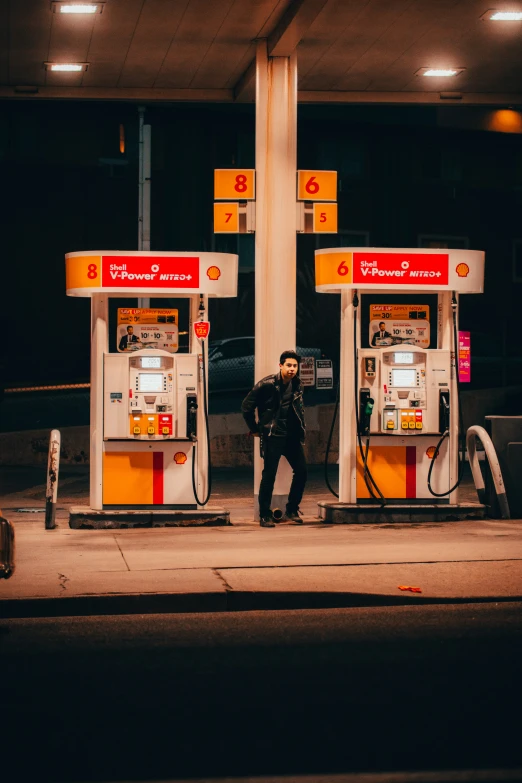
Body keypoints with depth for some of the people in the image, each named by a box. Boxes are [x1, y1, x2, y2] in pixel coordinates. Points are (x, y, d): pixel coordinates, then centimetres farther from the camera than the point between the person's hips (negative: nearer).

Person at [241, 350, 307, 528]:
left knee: (301, 471, 2)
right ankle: (265, 515, 3)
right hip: (272, 436, -6)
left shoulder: (296, 385, 7)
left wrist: (301, 428, 13)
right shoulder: (267, 384, -12)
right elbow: (246, 406, -7)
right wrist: (255, 429, -1)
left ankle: (292, 511, 15)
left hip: (292, 435, 6)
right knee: (269, 474, -5)